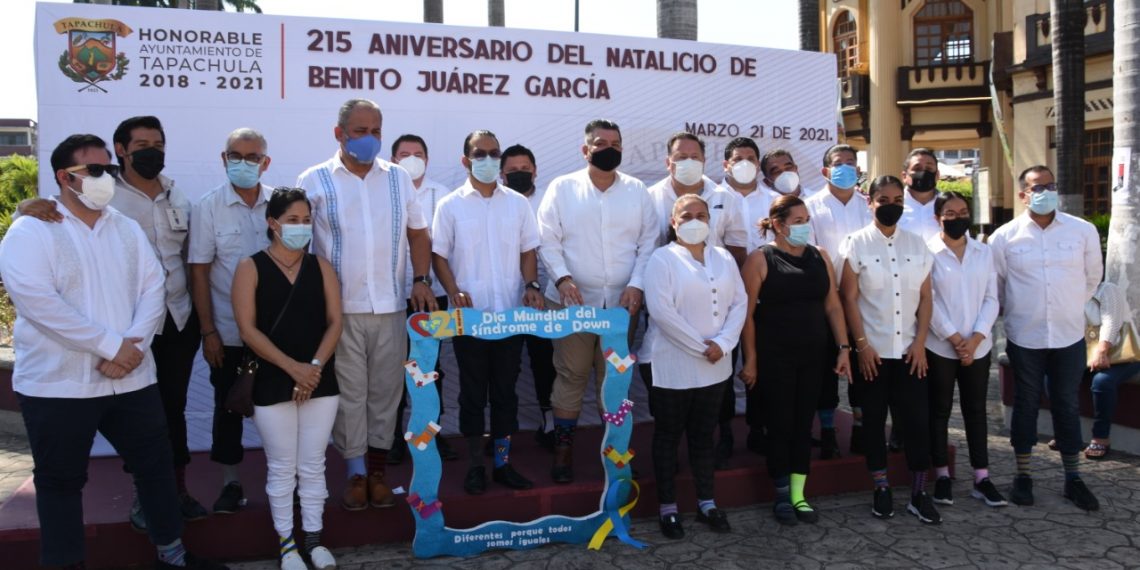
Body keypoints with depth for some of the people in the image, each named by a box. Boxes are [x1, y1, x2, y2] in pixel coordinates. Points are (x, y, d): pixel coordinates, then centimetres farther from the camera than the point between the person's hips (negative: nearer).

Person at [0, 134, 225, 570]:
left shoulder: (127, 229, 10)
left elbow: (153, 289, 2)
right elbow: (36, 300, -19)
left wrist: (132, 345, -14)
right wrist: (109, 345, -21)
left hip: (131, 379, 5)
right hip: (58, 385, -4)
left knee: (156, 464, 12)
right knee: (61, 481, 9)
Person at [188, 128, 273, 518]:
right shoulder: (207, 208, -4)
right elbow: (199, 272, -4)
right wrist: (208, 331, -7)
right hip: (228, 331, -1)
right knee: (227, 406, 10)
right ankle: (232, 483, 24)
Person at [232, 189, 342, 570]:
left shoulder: (321, 267, 7)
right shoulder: (251, 268, -2)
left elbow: (335, 322, 2)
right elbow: (248, 329, -9)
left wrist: (315, 367, -12)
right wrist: (293, 367, -16)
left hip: (320, 383, 2)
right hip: (272, 385, -2)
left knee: (313, 466, 10)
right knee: (281, 468, 6)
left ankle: (314, 538, 22)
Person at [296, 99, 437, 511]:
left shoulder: (398, 177, 10)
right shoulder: (315, 181, 1)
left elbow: (418, 233, 14)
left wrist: (421, 280, 2)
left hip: (390, 305, 2)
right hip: (339, 307, -2)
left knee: (386, 389, 8)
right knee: (349, 391, 3)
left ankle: (377, 468, 22)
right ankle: (356, 472, 17)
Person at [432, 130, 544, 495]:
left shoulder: (518, 203, 8)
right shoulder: (451, 205, 2)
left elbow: (528, 250, 11)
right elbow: (439, 255, 1)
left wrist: (531, 285, -6)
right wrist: (454, 292, -13)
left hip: (511, 312, 2)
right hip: (470, 314, -2)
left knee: (506, 389, 9)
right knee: (473, 391, 7)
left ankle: (503, 462, 20)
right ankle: (475, 465, 18)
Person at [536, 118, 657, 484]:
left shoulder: (637, 191, 7)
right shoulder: (562, 188, 2)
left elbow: (649, 242, 5)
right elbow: (547, 240, -1)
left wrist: (636, 284, -6)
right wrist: (562, 277, -15)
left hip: (622, 301, 2)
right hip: (573, 299, -1)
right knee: (571, 374, 3)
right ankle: (564, 447, 14)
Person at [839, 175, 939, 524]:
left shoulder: (917, 245, 7)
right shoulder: (856, 244, -3)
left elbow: (925, 298, 6)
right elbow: (849, 298, -5)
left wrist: (920, 343, -3)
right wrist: (862, 344, -9)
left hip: (910, 350, 2)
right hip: (872, 350, -2)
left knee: (917, 418, 2)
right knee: (874, 419, 7)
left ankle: (919, 494, 13)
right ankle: (881, 490, 19)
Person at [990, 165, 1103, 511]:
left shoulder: (1083, 231, -2)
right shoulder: (1005, 236, -5)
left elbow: (1092, 277, 11)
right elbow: (993, 285, 5)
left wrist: (1071, 308, 15)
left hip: (1070, 335, 1)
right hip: (1024, 337, -1)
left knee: (1067, 404, 11)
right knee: (1026, 404, 9)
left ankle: (1073, 479, 23)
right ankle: (1023, 476, 21)